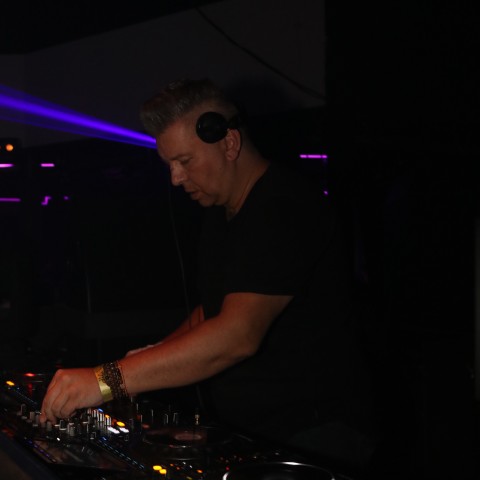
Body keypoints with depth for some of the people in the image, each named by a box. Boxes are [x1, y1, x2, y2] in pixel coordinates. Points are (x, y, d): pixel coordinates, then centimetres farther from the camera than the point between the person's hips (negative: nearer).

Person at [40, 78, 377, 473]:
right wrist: (155, 356, 1)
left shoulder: (285, 207, -21)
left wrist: (108, 380, -32)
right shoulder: (221, 212, 12)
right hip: (240, 434, 8)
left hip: (309, 439, -8)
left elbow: (238, 336, -31)